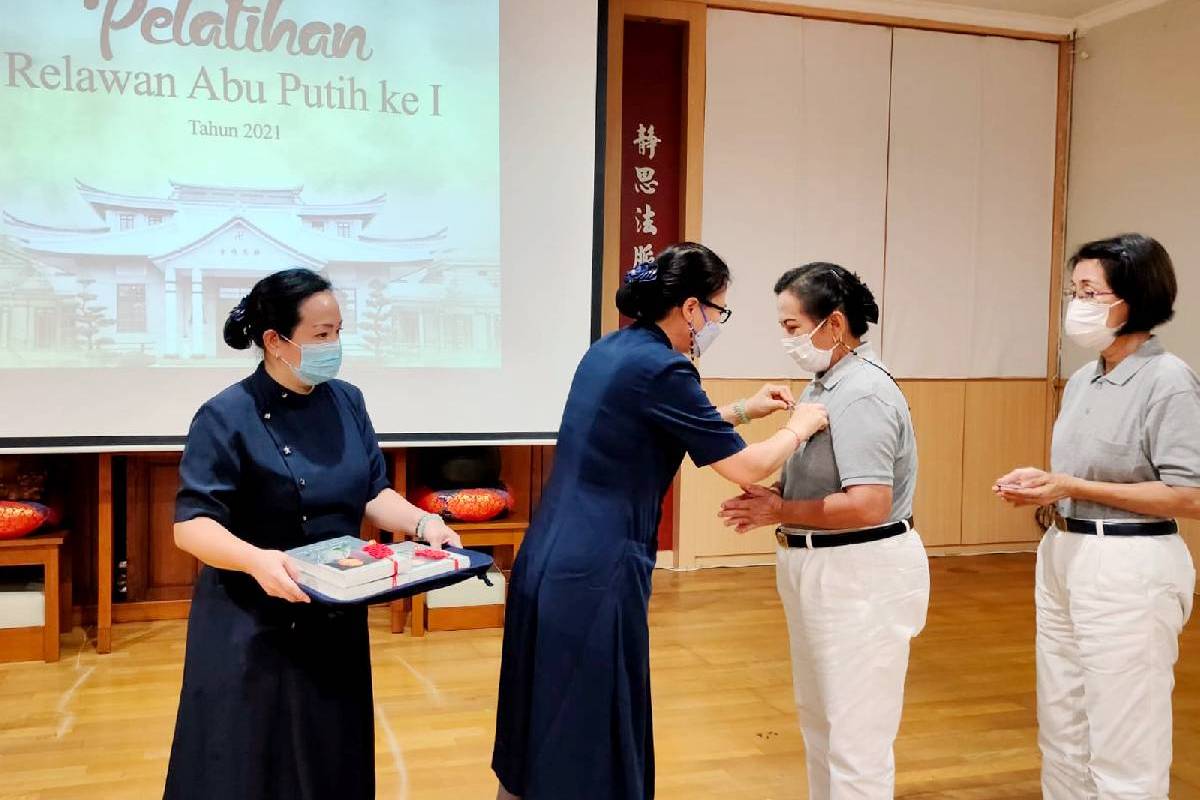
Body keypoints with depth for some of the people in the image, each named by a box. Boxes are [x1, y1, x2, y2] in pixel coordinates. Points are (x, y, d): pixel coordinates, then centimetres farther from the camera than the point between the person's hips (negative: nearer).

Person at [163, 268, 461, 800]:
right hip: (252, 625, -5)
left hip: (335, 620, 5)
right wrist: (257, 559, -35)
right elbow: (191, 525, -18)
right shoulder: (227, 418, -15)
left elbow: (373, 493, 7)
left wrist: (423, 523, -11)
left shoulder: (346, 402, 2)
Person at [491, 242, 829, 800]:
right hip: (592, 576, -9)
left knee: (543, 733, 22)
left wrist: (744, 411, 28)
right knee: (590, 749, 6)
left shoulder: (610, 350, 10)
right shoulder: (661, 368, -15)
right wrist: (800, 426, 7)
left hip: (546, 563, 9)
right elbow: (747, 468, -10)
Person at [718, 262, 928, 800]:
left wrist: (780, 512, -18)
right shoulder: (828, 384, 9)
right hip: (819, 568, 10)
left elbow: (868, 506, -28)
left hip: (861, 575, -10)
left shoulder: (863, 394, -21)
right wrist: (773, 494, -2)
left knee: (856, 736, 0)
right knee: (818, 718, 23)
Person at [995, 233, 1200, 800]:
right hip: (1064, 557, 8)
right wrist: (1039, 482, -3)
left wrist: (1071, 488, -19)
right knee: (1062, 731, 17)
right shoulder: (1083, 380, 9)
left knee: (1124, 747, 3)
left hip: (1129, 569, -8)